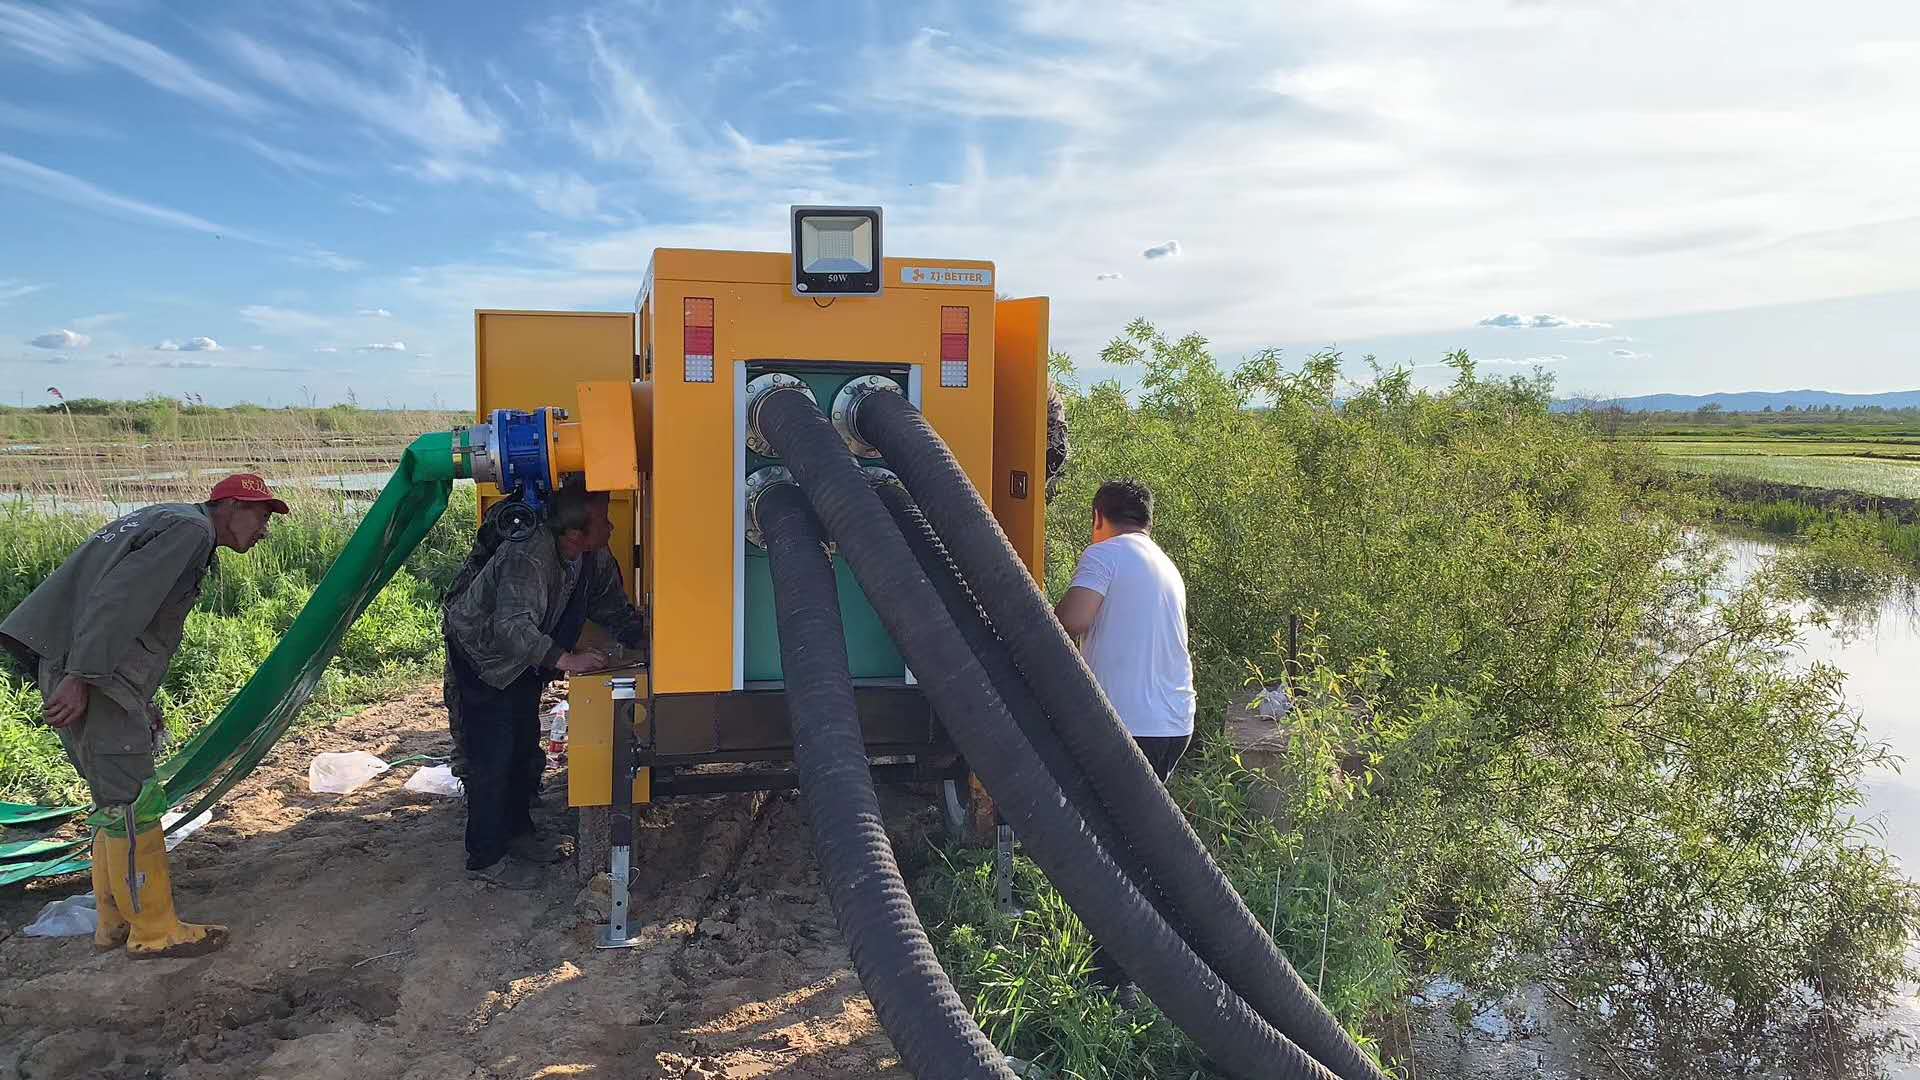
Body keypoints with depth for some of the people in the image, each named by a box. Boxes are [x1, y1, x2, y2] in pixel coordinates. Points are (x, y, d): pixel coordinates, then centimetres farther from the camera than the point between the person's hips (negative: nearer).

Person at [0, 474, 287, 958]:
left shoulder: (168, 522, 24)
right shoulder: (190, 527, -9)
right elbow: (119, 597, -21)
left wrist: (142, 702, 22)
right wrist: (81, 677, -26)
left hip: (85, 670, 11)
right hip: (89, 676, -11)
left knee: (116, 801, 17)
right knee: (132, 804, -4)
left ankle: (115, 920, 26)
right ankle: (154, 931, 4)